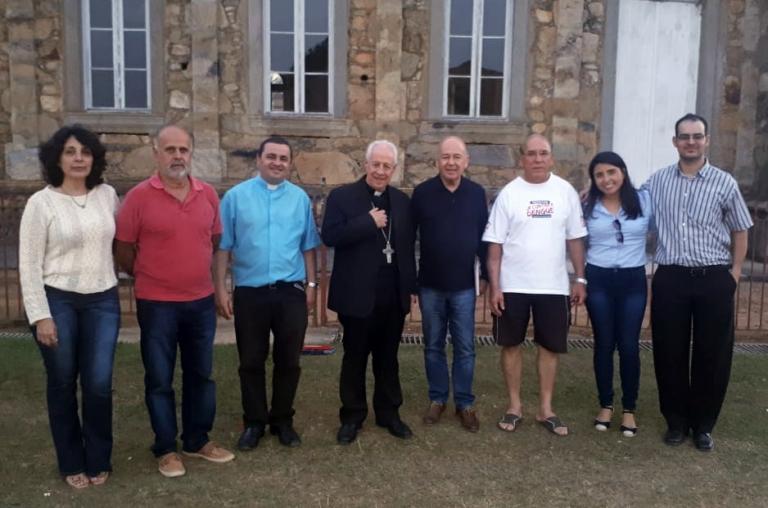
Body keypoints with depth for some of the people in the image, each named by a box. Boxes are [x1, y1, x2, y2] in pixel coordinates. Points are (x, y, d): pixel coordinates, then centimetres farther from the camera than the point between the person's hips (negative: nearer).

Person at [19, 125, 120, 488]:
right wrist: (40, 315, -11)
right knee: (63, 384, 9)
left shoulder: (107, 195, 3)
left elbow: (121, 239, 17)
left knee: (99, 384, 2)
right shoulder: (41, 202, -7)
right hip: (57, 301, -2)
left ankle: (98, 461, 23)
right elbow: (29, 264, -7)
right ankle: (72, 464, 27)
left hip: (103, 301, 2)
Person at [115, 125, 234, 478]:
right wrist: (152, 278, 7)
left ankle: (198, 441, 31)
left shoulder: (208, 194, 2)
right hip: (156, 304, -4)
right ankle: (166, 449, 23)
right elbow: (123, 253, -3)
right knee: (159, 379, 7)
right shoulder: (139, 197, -10)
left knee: (200, 374, 14)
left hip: (201, 301, 4)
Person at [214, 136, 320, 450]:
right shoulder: (236, 196, -1)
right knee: (251, 362, 9)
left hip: (291, 292, 2)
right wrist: (221, 289, -4)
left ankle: (283, 421, 26)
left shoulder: (300, 198, 5)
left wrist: (311, 284, 5)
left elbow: (308, 246, 8)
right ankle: (254, 422, 25)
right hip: (249, 293, -1)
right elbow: (223, 246, -2)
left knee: (288, 361, 10)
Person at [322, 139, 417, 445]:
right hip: (358, 295, -3)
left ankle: (389, 413, 29)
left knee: (388, 357, 15)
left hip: (393, 296, 4)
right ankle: (352, 416, 24)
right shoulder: (342, 197, -4)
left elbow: (408, 246, 11)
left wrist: (411, 287, 9)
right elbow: (330, 236, -17)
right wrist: (369, 222, -20)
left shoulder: (402, 201, 9)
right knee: (355, 358, 10)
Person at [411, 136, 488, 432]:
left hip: (464, 285, 0)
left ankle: (465, 403, 20)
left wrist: (485, 274, 5)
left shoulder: (477, 194, -1)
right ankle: (437, 399, 25)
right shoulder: (422, 192, -4)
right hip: (430, 285, 0)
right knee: (433, 346, 11)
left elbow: (483, 236, 5)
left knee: (465, 348, 6)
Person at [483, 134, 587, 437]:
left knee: (550, 346, 9)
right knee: (511, 344, 8)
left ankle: (545, 409, 24)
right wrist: (494, 287, -9)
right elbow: (495, 244, -5)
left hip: (554, 285, 2)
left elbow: (575, 238, 6)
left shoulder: (566, 192, 1)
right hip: (513, 285, -1)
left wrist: (580, 279, 2)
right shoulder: (509, 193, -4)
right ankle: (514, 406, 23)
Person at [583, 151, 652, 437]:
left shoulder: (644, 201, -1)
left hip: (633, 280, -1)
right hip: (598, 280, 1)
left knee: (629, 346, 1)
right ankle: (606, 405, 22)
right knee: (604, 344, 7)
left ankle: (629, 409, 17)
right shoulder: (587, 207, 2)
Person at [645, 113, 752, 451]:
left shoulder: (724, 182, 1)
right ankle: (676, 421, 24)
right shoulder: (656, 181, 5)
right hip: (670, 278, 1)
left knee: (712, 354, 6)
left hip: (714, 279, -1)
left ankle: (703, 424, 23)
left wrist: (735, 272, 1)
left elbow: (740, 230, 7)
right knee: (670, 353, 7)